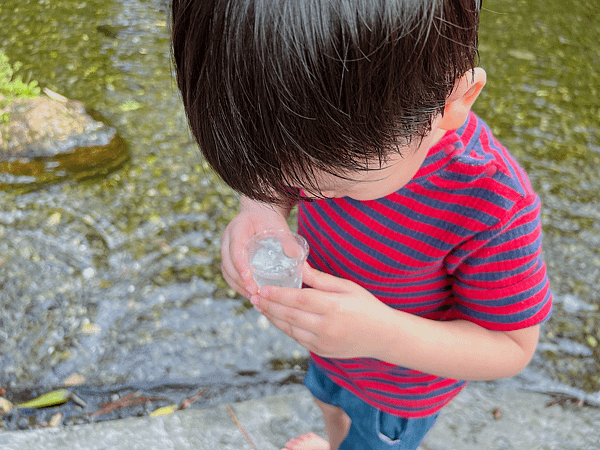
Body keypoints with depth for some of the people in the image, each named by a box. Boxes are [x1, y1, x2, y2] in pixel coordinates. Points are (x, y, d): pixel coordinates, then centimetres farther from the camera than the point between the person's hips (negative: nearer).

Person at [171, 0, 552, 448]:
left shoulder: (497, 207, -41)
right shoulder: (333, 126, -27)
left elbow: (512, 349, -27)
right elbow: (272, 172, -7)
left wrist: (383, 334, -43)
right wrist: (263, 206, -32)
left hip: (400, 385, -5)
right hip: (331, 338, 5)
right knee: (330, 403, 36)